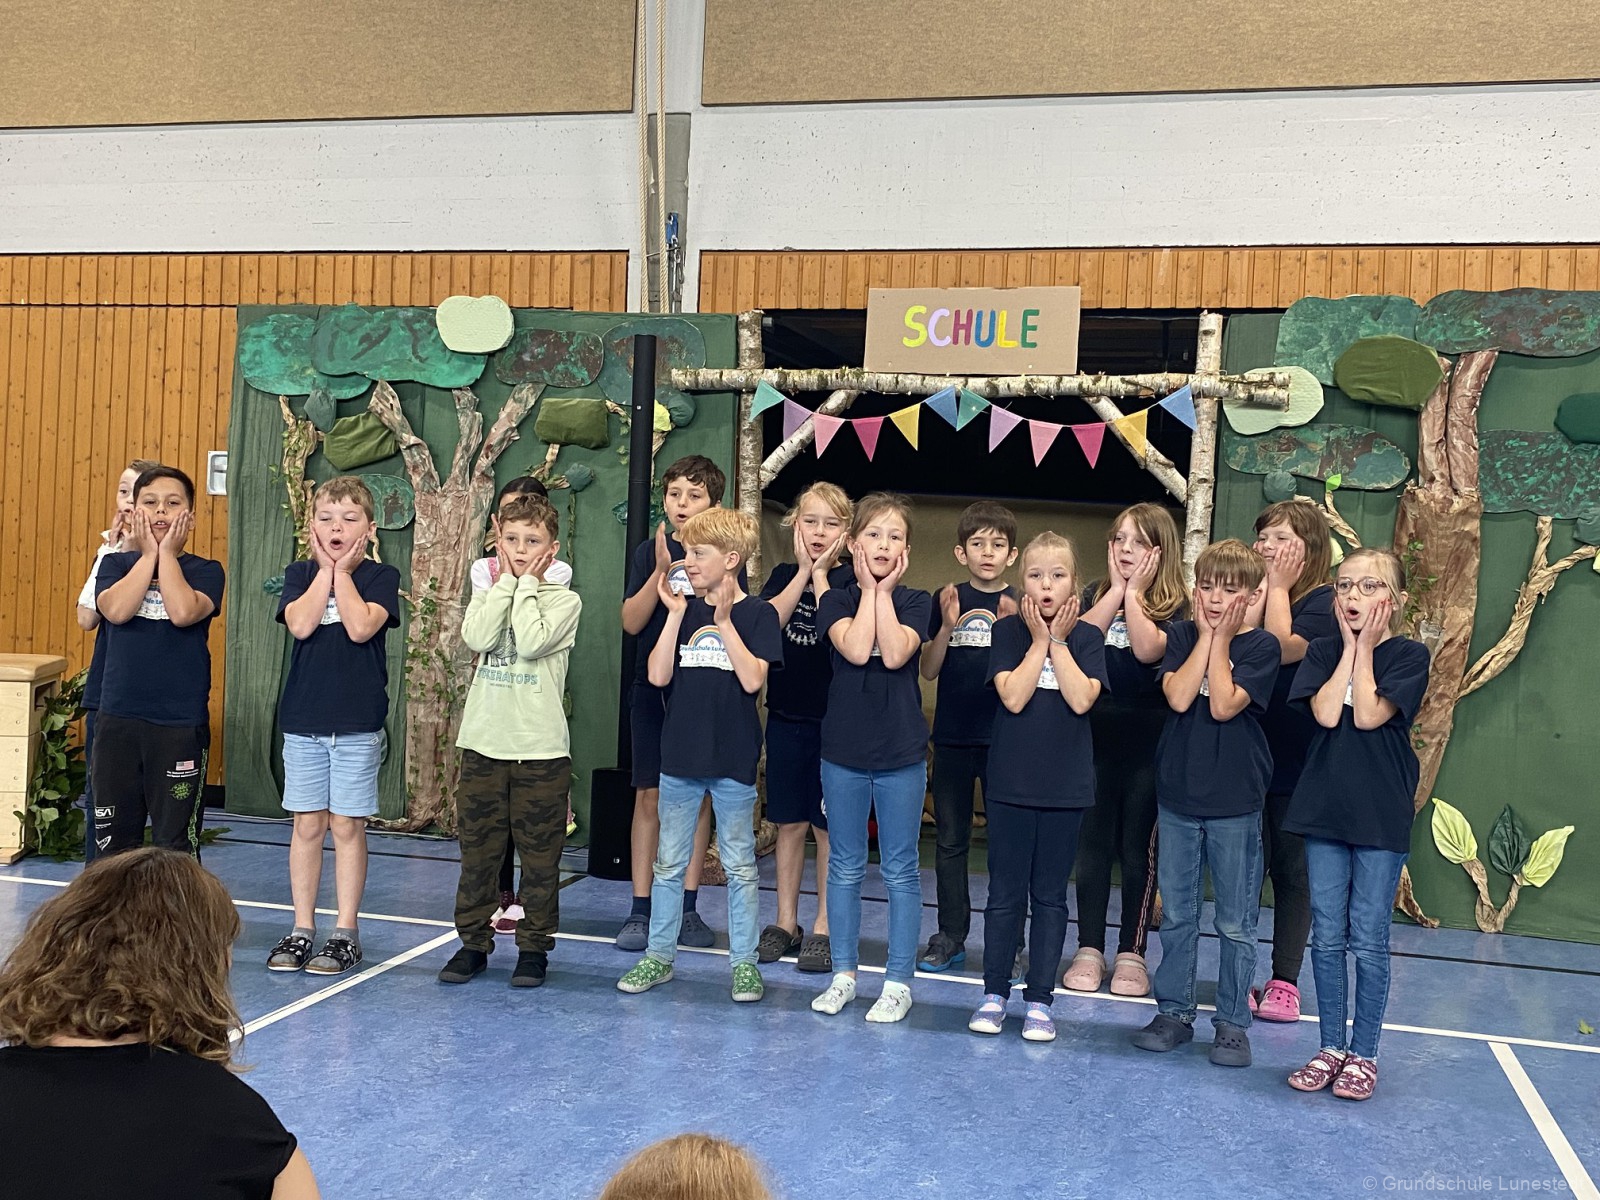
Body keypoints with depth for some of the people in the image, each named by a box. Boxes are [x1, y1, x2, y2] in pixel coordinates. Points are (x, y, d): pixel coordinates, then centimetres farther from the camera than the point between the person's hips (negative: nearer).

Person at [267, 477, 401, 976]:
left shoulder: (381, 576, 0)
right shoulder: (299, 574, 6)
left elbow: (361, 627, -18)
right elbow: (300, 625, -13)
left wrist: (342, 570, -10)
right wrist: (325, 569, -8)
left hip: (358, 723, -2)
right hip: (303, 719, 3)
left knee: (347, 826, 2)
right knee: (307, 825, 8)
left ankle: (345, 932, 12)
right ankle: (302, 929, 18)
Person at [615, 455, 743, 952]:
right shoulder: (649, 553, 4)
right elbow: (631, 622, -5)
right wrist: (662, 571, -15)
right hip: (654, 688, 0)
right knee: (650, 796, 0)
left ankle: (687, 909, 16)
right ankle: (641, 910, 8)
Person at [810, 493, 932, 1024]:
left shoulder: (915, 602, 1)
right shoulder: (836, 600, 1)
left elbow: (895, 654, -18)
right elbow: (856, 650, -18)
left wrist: (885, 591, -11)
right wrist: (868, 590, -10)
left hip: (902, 752, -1)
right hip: (843, 749, 1)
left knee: (900, 870, 5)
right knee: (845, 867, 10)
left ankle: (898, 981, 15)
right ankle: (844, 973, 22)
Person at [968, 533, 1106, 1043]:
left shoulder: (1087, 636, 2)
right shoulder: (1009, 630, 0)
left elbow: (1082, 700, -14)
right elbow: (1012, 696, -14)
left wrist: (1059, 641, -11)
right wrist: (1040, 640, -12)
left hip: (1065, 786, 1)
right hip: (1011, 781, 0)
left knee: (1050, 895, 8)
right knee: (1006, 893, 6)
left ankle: (1039, 998, 16)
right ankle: (994, 993, 17)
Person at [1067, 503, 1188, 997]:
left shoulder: (1174, 605, 0)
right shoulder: (1097, 595, 9)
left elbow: (1148, 649, -20)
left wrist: (1133, 591, -11)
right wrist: (1116, 588, -8)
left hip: (1147, 741, -2)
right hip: (1096, 735, 3)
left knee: (1138, 847, 5)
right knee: (1093, 843, 6)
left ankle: (1131, 953, 15)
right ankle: (1089, 949, 15)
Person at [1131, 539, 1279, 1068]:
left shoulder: (1261, 646, -4)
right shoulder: (1181, 634, 3)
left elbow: (1223, 705, -18)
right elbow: (1178, 696, -13)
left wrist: (1221, 640, -11)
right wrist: (1205, 636, -10)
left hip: (1235, 801, -2)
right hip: (1178, 794, 3)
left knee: (1236, 922, 6)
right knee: (1177, 915, 11)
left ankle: (1232, 1022, 17)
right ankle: (1174, 1011, 23)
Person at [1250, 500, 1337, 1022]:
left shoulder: (1324, 602, -5)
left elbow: (1284, 649, -21)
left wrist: (1278, 587, -10)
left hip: (1297, 762, -4)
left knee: (1292, 871, 7)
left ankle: (1285, 980, 16)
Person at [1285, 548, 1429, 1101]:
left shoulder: (1410, 655, -3)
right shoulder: (1323, 651, 6)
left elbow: (1369, 715, -16)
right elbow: (1326, 713, -11)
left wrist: (1365, 648, -9)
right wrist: (1350, 646, -7)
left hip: (1381, 814, -3)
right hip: (1324, 806, 3)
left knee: (1369, 940, 3)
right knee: (1327, 936, 9)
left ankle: (1363, 1054, 16)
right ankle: (1331, 1046, 20)